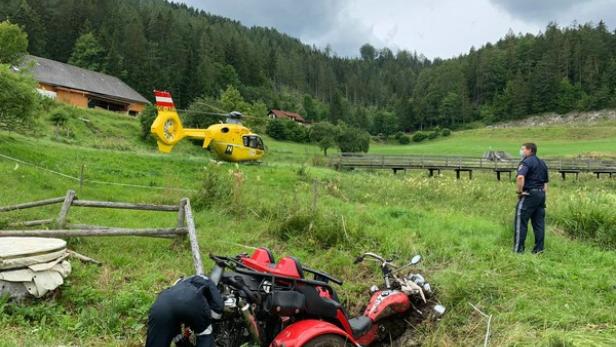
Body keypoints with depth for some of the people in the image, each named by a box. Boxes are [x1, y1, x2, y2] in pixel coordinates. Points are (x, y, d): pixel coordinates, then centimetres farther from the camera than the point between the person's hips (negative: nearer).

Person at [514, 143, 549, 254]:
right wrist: (543, 193, 17)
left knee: (521, 221, -3)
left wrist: (519, 191, -17)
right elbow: (546, 181, 19)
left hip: (529, 194, -8)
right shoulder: (542, 163, 18)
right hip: (541, 194, 8)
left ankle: (518, 249, -2)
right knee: (539, 223, 9)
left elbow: (520, 177, -27)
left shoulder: (526, 162, -10)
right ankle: (539, 249, 12)